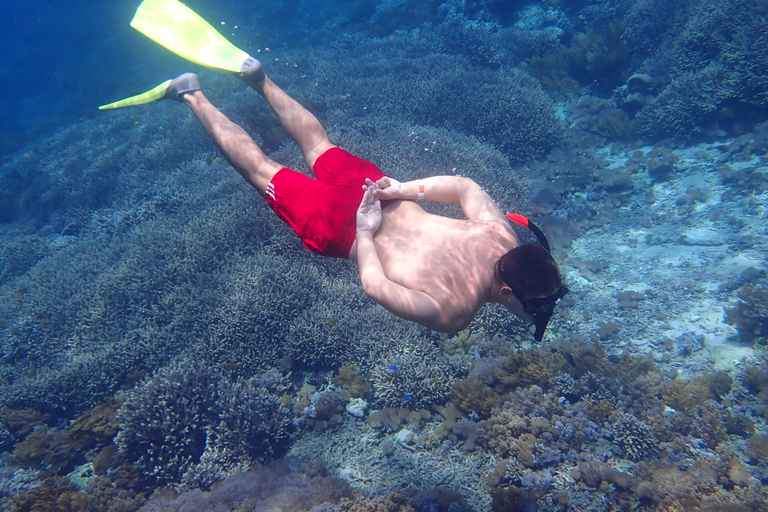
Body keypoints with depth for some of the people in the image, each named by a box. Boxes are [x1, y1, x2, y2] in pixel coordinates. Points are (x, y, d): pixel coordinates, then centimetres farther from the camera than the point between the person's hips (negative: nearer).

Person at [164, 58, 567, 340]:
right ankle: (194, 97, 32)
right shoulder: (450, 314, -31)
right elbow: (374, 284, -30)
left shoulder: (502, 237, -14)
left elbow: (465, 186, 0)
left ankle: (259, 78, 46)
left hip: (378, 191, 5)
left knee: (317, 145, 32)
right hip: (342, 228, -4)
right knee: (263, 171, 18)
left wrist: (405, 189, -4)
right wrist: (365, 232, -15)